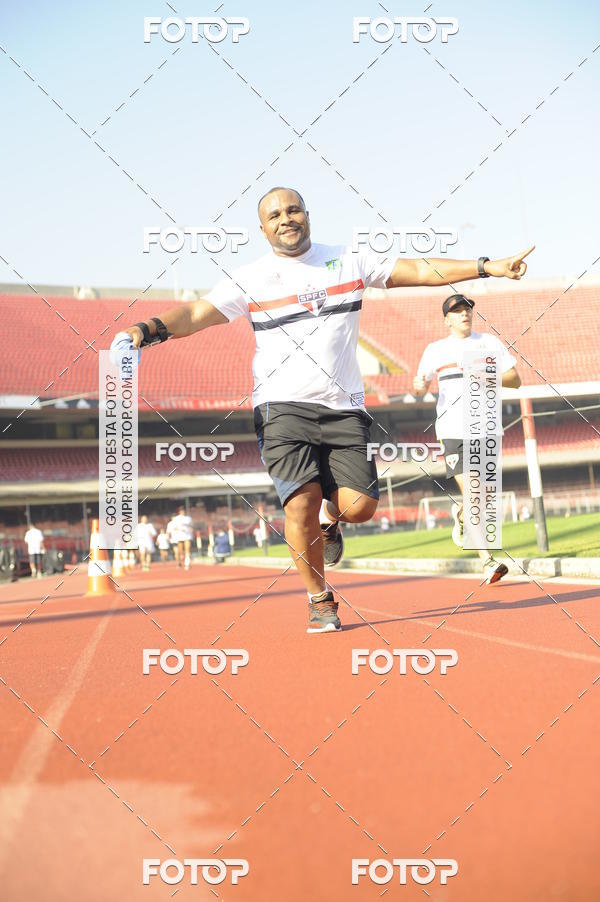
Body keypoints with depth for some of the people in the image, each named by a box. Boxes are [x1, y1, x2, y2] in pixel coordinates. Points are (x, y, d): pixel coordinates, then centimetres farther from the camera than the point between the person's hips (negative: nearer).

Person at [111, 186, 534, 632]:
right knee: (302, 503, -16)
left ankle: (331, 515, 27)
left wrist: (486, 266, 1)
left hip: (344, 408, 2)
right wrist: (148, 329, -26)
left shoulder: (349, 261, 8)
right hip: (283, 406, -2)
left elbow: (418, 270, 7)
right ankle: (320, 599, 7)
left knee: (360, 505, -12)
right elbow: (197, 313, -7)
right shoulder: (250, 279, 2)